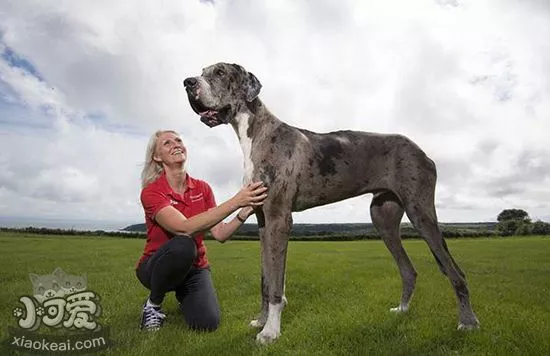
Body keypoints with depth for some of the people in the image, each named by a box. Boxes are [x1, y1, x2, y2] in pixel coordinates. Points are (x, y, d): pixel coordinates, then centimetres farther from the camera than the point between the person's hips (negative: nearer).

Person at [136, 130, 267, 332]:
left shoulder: (202, 188, -3)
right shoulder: (151, 192, -18)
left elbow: (220, 234, -11)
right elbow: (185, 228, -35)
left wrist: (246, 211, -28)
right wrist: (235, 201, -41)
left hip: (194, 267, 4)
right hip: (157, 266, -4)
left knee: (207, 323, -22)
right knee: (182, 245, -38)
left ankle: (183, 295, 15)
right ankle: (153, 304, -8)